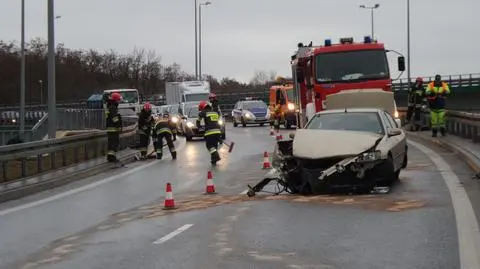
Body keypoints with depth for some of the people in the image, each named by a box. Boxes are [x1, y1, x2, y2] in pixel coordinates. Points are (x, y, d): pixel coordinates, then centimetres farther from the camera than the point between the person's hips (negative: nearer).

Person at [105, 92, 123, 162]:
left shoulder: (109, 108, 18)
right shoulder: (113, 108, -16)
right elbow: (115, 119, -21)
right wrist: (119, 127, -17)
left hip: (109, 128, 10)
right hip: (114, 128, -10)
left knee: (110, 143, 14)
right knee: (115, 143, -9)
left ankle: (109, 156, 18)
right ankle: (112, 156, -13)